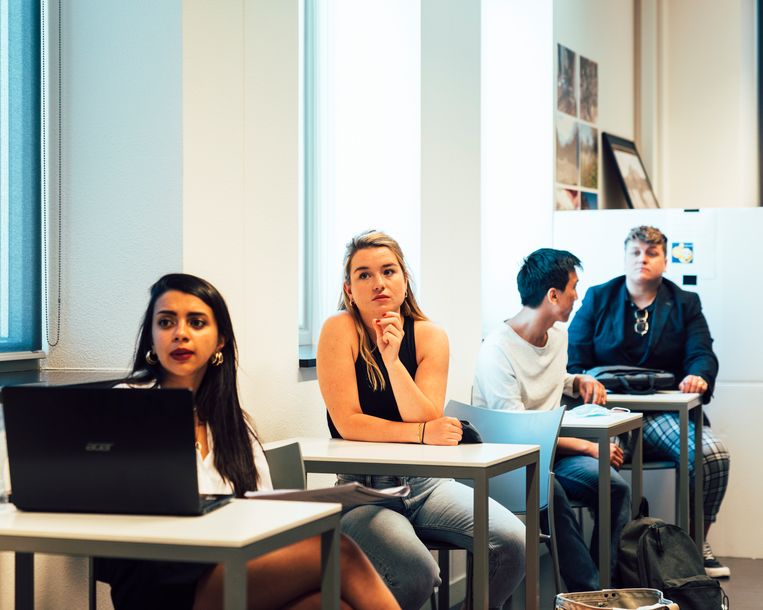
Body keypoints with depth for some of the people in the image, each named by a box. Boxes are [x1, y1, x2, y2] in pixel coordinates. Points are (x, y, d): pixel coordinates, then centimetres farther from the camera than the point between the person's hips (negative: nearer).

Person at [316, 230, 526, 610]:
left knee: (513, 544, -16)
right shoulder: (340, 330, -8)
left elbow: (429, 421, -10)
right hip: (362, 488, -4)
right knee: (416, 574, -30)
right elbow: (348, 423, -14)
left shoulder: (430, 336, 2)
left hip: (424, 483, 4)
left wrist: (392, 358, -19)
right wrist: (420, 433, -19)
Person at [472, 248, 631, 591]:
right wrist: (588, 446, -19)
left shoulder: (559, 333, 12)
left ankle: (604, 585, -16)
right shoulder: (497, 351, -16)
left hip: (554, 448, 7)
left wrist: (579, 382, 10)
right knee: (550, 490, -39)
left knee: (615, 487, -23)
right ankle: (589, 593, -29)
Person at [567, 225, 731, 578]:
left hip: (663, 412, 2)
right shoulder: (598, 299, 14)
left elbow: (701, 353, 3)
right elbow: (574, 357, 6)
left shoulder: (684, 304, 17)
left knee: (713, 453, -27)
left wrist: (698, 376, -21)